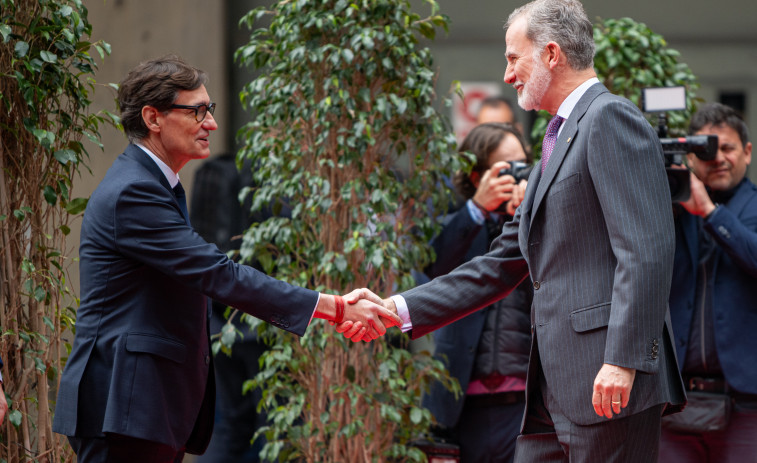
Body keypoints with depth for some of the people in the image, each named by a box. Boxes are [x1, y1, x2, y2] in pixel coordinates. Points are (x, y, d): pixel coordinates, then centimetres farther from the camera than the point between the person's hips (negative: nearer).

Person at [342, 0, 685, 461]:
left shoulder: (611, 118, -6)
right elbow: (502, 266, 26)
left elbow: (646, 250, -16)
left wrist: (622, 359, -23)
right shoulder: (558, 143, 25)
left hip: (612, 385, -9)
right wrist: (398, 310, 19)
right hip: (556, 388, 9)